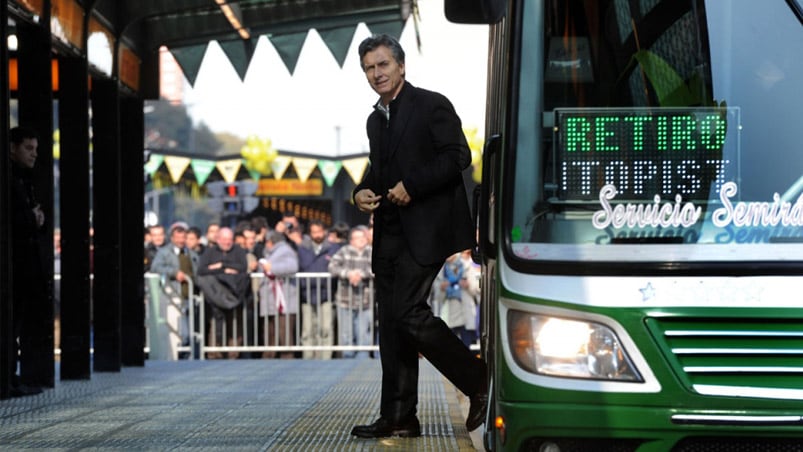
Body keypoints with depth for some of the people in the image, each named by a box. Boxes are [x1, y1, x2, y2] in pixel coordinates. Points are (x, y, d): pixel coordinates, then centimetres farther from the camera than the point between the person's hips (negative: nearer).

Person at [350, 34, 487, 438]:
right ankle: (398, 418, 8)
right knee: (392, 323, 5)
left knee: (408, 313, -17)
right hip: (389, 234, 8)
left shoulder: (431, 105, -5)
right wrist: (361, 192, 6)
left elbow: (458, 156, -14)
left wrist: (411, 186, -18)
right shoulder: (376, 120, 19)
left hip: (425, 230, -8)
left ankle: (479, 381, -2)